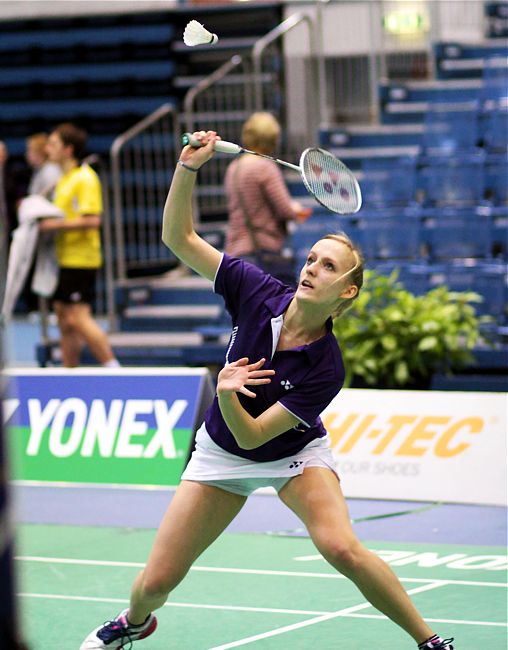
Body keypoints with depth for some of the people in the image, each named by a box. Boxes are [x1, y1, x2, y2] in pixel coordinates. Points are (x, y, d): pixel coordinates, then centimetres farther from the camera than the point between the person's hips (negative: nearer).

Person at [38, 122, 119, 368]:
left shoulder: (85, 178, -13)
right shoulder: (64, 179, 16)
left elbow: (92, 220, -22)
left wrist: (56, 224, -21)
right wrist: (45, 220, 10)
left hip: (80, 261, -10)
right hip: (64, 260, 10)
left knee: (79, 319, -12)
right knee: (65, 321, 10)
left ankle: (113, 368, -6)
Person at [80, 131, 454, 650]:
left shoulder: (325, 368, -28)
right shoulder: (259, 293, -20)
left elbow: (250, 435, -28)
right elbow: (178, 239, -16)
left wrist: (226, 394, -48)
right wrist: (188, 168, -30)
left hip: (294, 453, -3)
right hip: (221, 455, 3)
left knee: (342, 549, -31)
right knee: (155, 582, 1)